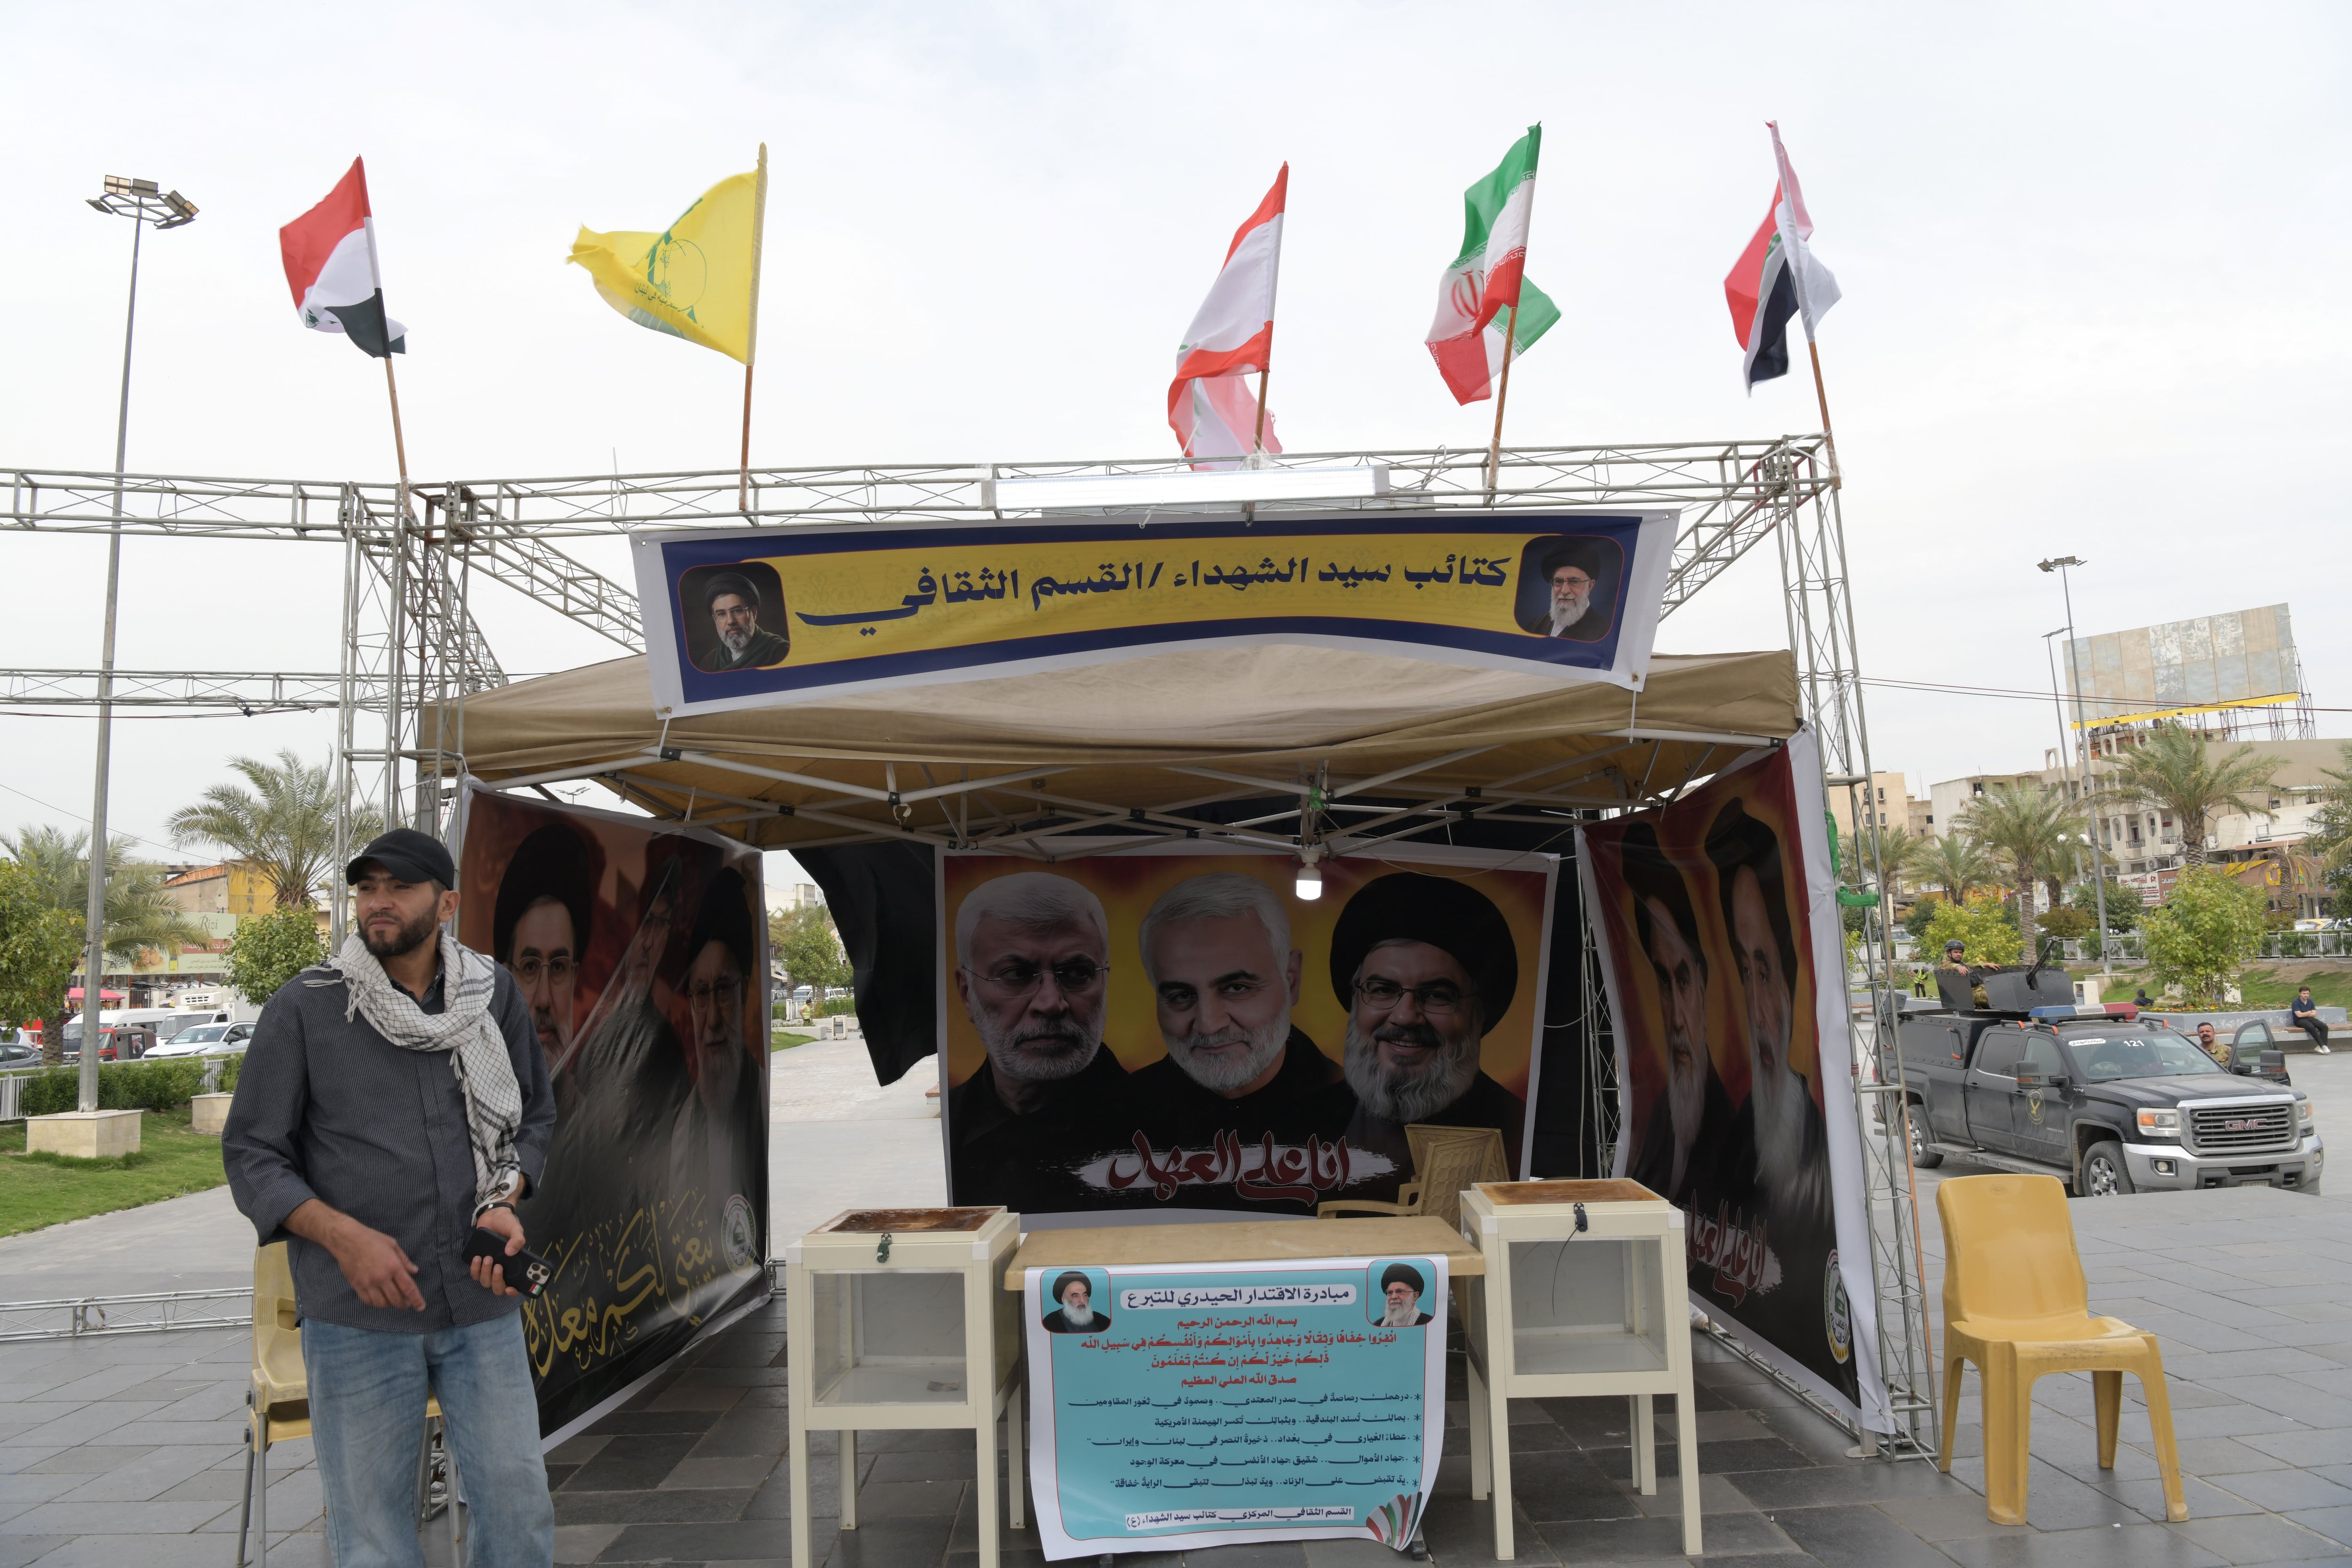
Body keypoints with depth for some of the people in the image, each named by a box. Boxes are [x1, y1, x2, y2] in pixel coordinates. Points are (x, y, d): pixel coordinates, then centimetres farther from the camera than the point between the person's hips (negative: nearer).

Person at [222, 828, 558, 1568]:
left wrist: (505, 1204, -4)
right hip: (358, 1314, -2)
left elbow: (535, 1115, 14)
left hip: (481, 1305, 2)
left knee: (518, 1502, 5)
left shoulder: (496, 995, 4)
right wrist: (343, 1236, -15)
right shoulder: (304, 1007, -3)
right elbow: (251, 1154, -1)